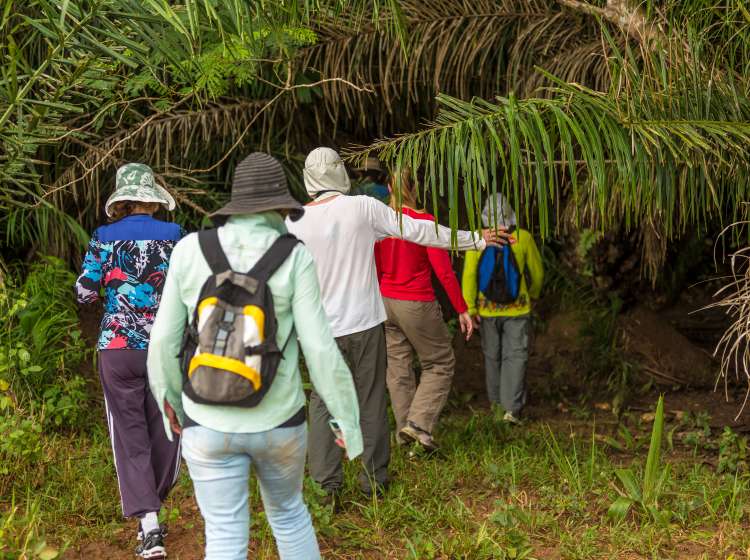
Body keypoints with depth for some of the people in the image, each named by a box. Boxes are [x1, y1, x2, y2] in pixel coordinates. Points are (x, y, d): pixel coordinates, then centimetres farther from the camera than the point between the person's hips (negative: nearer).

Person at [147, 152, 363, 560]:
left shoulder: (190, 251, -6)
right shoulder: (294, 258, -11)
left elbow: (164, 339, -2)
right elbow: (320, 349, -13)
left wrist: (169, 397, 16)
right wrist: (348, 419, -1)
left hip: (210, 424, 0)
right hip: (277, 421, 0)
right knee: (287, 510, 27)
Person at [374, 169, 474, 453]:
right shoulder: (425, 221, -15)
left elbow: (375, 270, 8)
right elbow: (444, 272, -16)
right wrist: (462, 310, -9)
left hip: (386, 302, 5)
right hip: (417, 306, -5)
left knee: (397, 367, 15)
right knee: (440, 364, 10)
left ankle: (404, 429, 19)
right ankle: (419, 422, -2)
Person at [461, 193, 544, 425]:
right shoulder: (523, 238, -7)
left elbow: (469, 274, -13)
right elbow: (537, 272, 4)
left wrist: (469, 308, -8)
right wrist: (533, 294, 23)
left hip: (487, 308, 1)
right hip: (517, 307, -1)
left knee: (492, 354, 18)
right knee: (515, 356, 1)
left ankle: (497, 400, 32)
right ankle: (512, 408, -10)